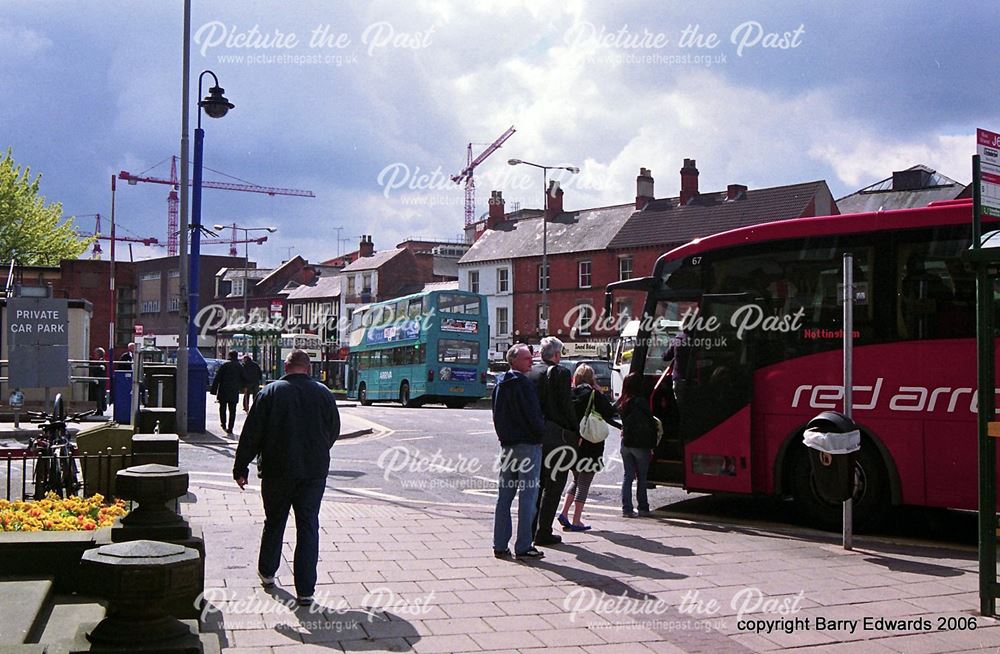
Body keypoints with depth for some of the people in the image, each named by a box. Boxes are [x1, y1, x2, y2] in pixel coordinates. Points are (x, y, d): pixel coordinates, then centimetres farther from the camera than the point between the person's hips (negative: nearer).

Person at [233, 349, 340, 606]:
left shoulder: (271, 392, -5)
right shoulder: (324, 394, 0)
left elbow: (251, 434, -6)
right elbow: (334, 432, 10)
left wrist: (241, 468, 2)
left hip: (277, 471, 0)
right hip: (314, 472, 0)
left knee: (274, 522, 19)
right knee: (308, 527, 4)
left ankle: (267, 572, 36)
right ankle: (305, 590, 0)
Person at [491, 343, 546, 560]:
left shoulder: (500, 384, 13)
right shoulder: (522, 383, -14)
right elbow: (533, 414, -16)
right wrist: (542, 434, -1)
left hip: (507, 444, 9)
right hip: (527, 444, -8)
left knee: (504, 495, 10)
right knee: (527, 495, -4)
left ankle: (500, 545, 12)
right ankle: (523, 547, -2)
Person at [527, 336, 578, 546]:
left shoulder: (530, 372, 7)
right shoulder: (560, 373, -11)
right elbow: (566, 405, -13)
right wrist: (576, 432, -3)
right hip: (556, 435, -6)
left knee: (537, 483, 17)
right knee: (553, 485, 1)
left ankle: (531, 528, 21)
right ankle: (543, 532, 0)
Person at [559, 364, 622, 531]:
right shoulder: (595, 395, -10)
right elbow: (610, 413, -8)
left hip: (572, 443, 5)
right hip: (590, 445, -4)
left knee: (577, 479, 21)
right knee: (584, 483, 3)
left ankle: (564, 512, 9)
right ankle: (576, 521, 3)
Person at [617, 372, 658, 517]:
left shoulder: (622, 402, 2)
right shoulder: (641, 402, -15)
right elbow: (650, 424, -13)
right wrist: (652, 445, -6)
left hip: (625, 443, 5)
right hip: (640, 445, -5)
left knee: (628, 476, 9)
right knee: (641, 477, 7)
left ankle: (626, 508, 4)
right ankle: (643, 508, 13)